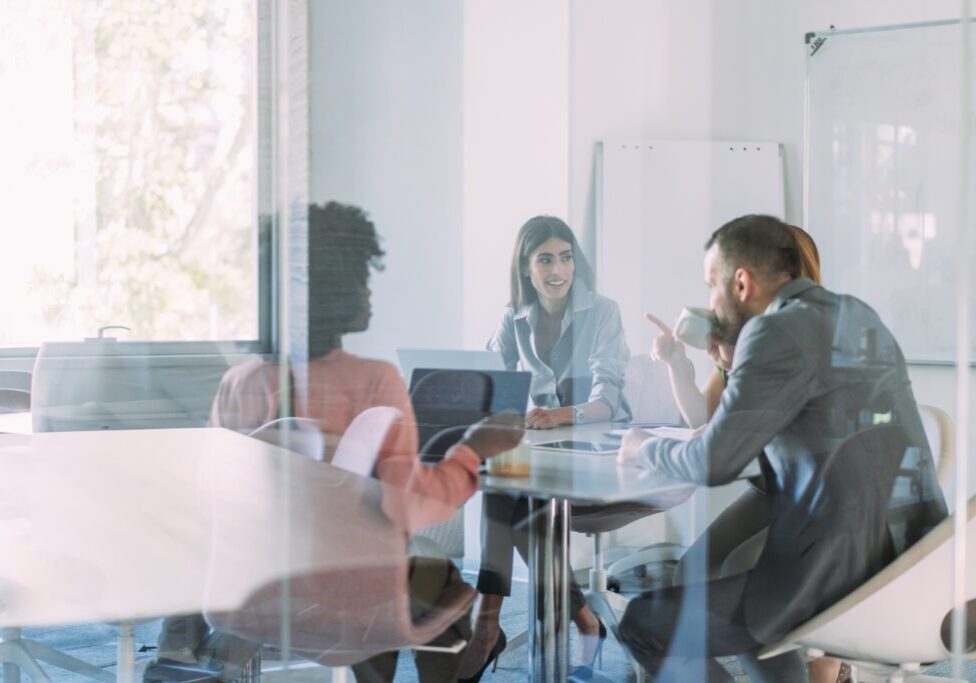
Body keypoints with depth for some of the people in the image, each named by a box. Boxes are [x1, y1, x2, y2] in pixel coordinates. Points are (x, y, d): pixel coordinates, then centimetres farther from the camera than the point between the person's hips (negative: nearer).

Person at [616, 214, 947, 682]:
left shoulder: (779, 330, -13)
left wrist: (642, 449, 3)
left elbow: (713, 463, -15)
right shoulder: (858, 317, 14)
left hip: (844, 572, -10)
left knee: (644, 624, -1)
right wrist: (731, 356, 20)